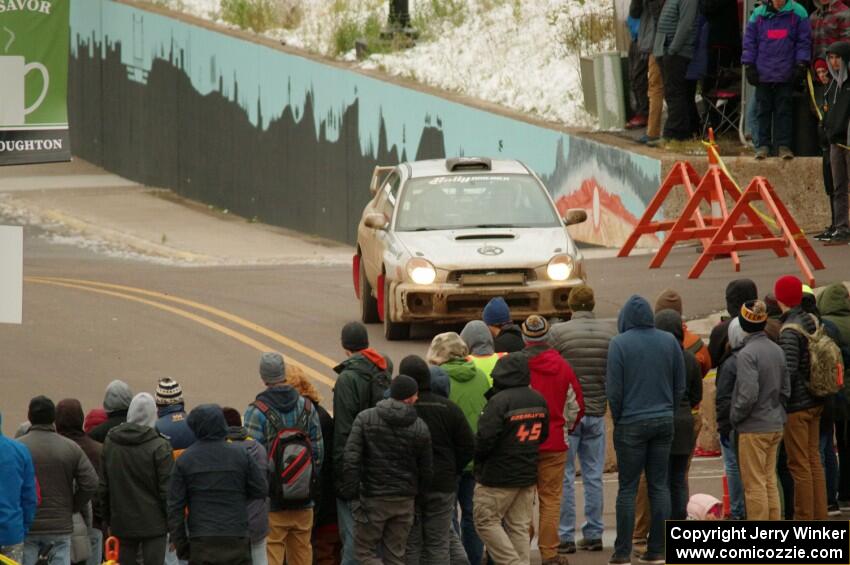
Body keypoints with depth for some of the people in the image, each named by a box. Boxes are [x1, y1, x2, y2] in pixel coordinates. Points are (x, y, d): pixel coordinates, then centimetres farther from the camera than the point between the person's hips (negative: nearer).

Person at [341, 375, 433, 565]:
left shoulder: (365, 418, -8)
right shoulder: (420, 427, -1)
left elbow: (351, 458, -14)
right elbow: (427, 469, 7)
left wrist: (350, 492, -7)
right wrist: (419, 492, 24)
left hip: (373, 499, -3)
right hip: (404, 500, 3)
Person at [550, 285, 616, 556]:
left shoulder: (558, 332, -11)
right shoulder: (611, 331, 0)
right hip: (597, 412, 3)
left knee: (564, 476, 2)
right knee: (594, 476, 11)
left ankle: (565, 536, 1)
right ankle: (594, 534, 12)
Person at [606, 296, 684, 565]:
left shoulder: (619, 344, -10)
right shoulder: (669, 341, 3)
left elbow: (614, 390, -10)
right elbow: (680, 386, 7)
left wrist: (618, 419, 4)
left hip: (631, 424, -4)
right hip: (664, 422, 4)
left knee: (627, 487, 0)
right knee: (659, 485, 7)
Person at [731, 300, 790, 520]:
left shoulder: (747, 353, -18)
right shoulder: (776, 350, 6)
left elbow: (748, 395, -23)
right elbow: (786, 389, 11)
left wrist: (735, 417, -8)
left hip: (754, 428, -8)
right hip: (775, 426, 8)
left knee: (755, 485, -1)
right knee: (770, 481, 15)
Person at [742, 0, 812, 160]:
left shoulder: (797, 13, 0)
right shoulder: (758, 14, 3)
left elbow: (804, 40, 4)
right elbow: (749, 41, 8)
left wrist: (801, 64, -3)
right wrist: (749, 65, 2)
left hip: (786, 74, -1)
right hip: (763, 73, 1)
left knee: (784, 110, 1)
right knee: (764, 110, 4)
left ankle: (784, 145, 5)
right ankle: (763, 145, 9)